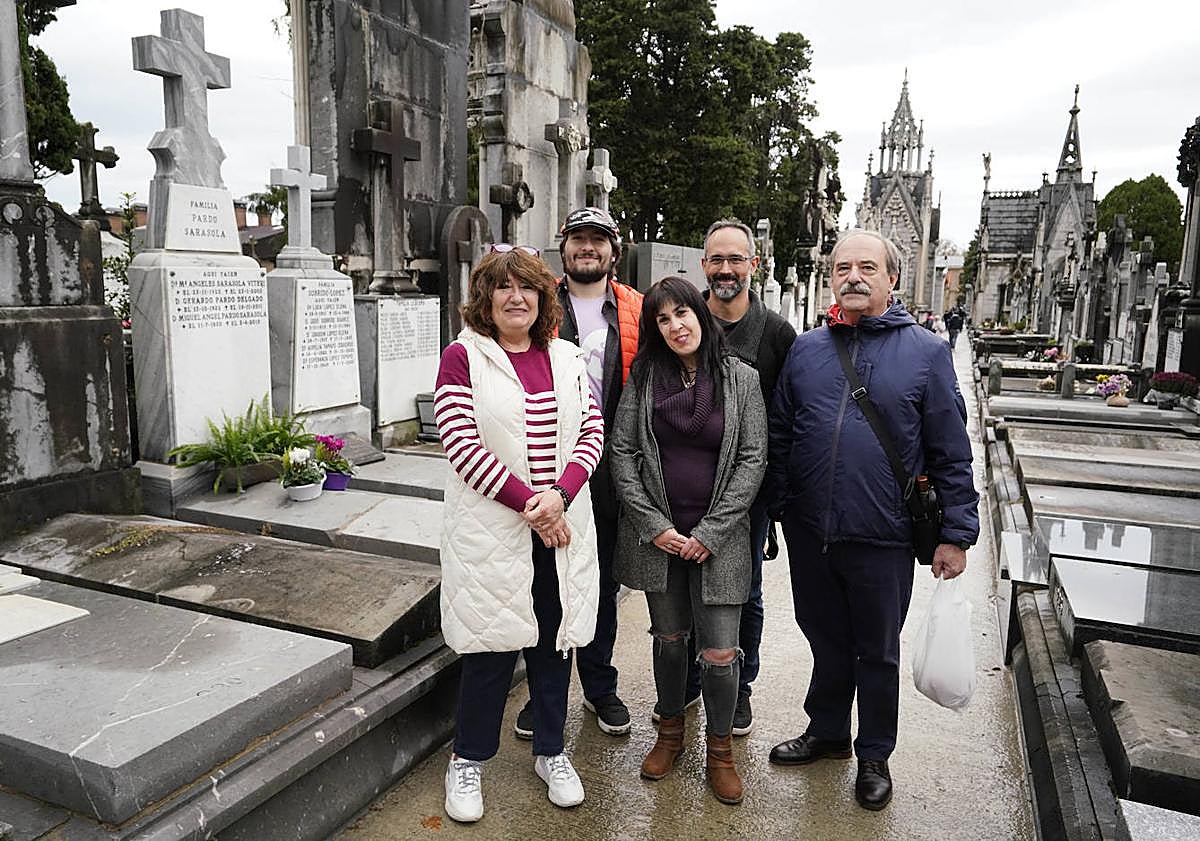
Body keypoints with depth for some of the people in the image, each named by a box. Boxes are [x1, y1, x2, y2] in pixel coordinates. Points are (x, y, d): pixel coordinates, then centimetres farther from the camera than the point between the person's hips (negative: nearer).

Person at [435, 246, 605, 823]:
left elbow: (592, 432, 3)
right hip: (491, 527, -4)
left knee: (554, 638, 14)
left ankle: (550, 752, 35)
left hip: (561, 525, 4)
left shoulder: (565, 359, 9)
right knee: (492, 644, 4)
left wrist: (560, 494, -13)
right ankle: (468, 760, 29)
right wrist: (527, 502, -15)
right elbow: (461, 443, -13)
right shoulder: (463, 356, -4)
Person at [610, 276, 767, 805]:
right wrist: (654, 524, -9)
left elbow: (752, 459, -5)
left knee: (720, 652, -1)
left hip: (718, 537, -1)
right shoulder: (644, 377, 2)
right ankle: (670, 732, 37)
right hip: (657, 535, 2)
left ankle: (720, 751, 22)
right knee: (669, 637, 14)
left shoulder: (740, 378, -2)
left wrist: (711, 532, -11)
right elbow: (622, 452, -1)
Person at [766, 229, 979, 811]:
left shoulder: (927, 353, -4)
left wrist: (956, 533, -5)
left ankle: (874, 756, 36)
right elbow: (779, 435, 8)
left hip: (883, 539, -2)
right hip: (808, 534, 3)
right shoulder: (805, 349, 4)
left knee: (877, 653, 15)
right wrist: (778, 509, 6)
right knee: (826, 641, 20)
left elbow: (951, 454, -3)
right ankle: (827, 732, 42)